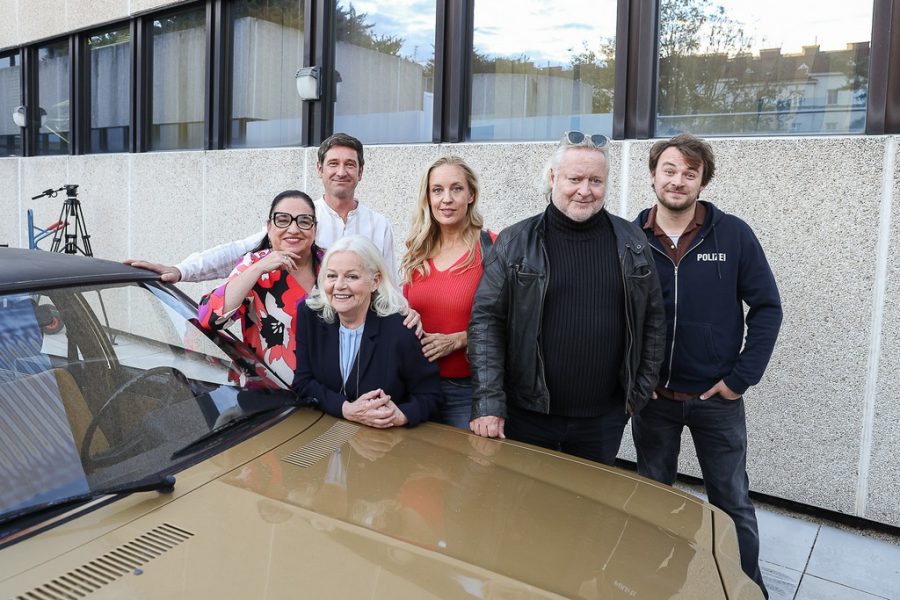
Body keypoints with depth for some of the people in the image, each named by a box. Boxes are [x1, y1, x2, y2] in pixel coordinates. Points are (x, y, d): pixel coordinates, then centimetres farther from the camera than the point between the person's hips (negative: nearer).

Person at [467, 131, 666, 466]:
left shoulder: (632, 244, 3)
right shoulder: (514, 243, -4)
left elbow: (653, 319, 9)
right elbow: (486, 321, -7)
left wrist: (640, 391, 6)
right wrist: (488, 404, -13)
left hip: (603, 419, 2)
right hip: (527, 413, -2)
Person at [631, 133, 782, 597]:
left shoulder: (734, 234, -8)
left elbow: (767, 307, -4)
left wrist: (742, 376, -8)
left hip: (717, 397, -1)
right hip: (652, 396, 1)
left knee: (733, 502, 12)